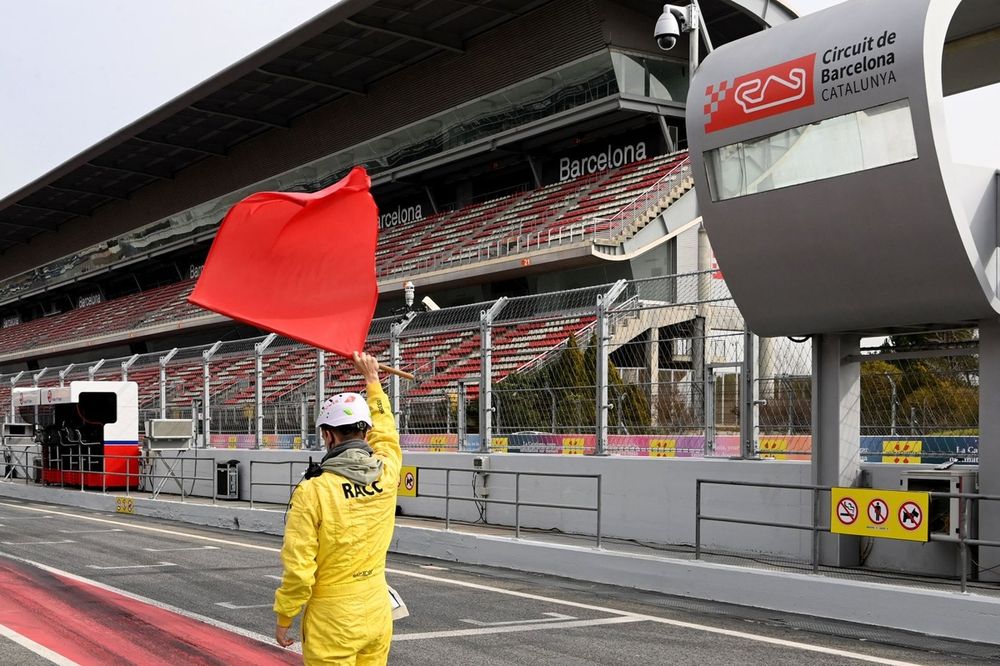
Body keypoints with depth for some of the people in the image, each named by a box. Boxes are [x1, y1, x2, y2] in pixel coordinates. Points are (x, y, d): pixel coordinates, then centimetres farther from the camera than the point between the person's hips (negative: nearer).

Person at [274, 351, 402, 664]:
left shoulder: (313, 491, -19)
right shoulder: (387, 473, -4)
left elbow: (298, 568, -16)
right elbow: (386, 435, 20)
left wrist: (283, 618, -1)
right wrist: (372, 381, 33)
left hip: (333, 619, -5)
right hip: (378, 613, 5)